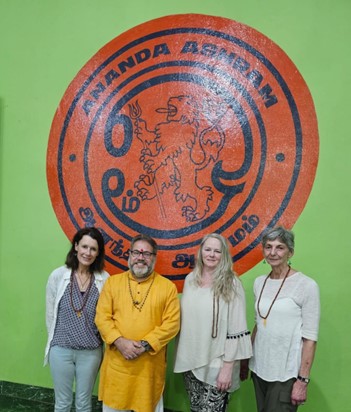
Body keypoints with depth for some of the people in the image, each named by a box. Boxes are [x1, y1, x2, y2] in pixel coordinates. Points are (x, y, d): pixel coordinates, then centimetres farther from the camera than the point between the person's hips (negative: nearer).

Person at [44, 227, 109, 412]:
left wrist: (102, 342, 2)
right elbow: (50, 314, 1)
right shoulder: (58, 275, -7)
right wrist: (55, 340, 5)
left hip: (91, 351, 0)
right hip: (61, 349, 0)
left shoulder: (104, 278, -7)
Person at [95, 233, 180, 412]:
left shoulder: (168, 287, -2)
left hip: (150, 364, -1)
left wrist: (145, 344, -16)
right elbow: (102, 317, -1)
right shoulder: (112, 282, 3)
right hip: (117, 362, 2)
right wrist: (119, 341, -15)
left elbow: (172, 323, -7)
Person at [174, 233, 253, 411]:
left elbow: (236, 330, -13)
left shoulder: (231, 284, -12)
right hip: (190, 361, 5)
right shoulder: (190, 279, 3)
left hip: (216, 365, -5)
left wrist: (228, 367, -14)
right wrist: (182, 356, 10)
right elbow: (184, 318, 10)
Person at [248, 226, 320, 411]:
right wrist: (245, 358, 14)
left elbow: (310, 337, -13)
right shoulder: (259, 282, 4)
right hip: (259, 368, 5)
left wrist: (303, 380, -14)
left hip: (287, 373, -5)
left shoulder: (307, 285, -13)